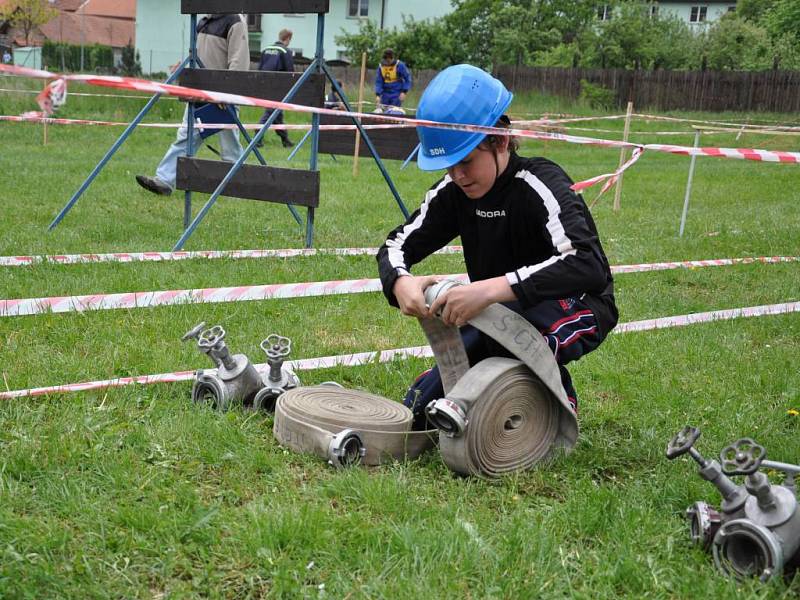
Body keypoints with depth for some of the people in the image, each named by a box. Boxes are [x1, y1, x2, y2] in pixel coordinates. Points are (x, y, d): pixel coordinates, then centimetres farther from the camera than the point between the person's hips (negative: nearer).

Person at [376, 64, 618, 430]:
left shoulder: (539, 185, -26)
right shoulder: (452, 192, -7)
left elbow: (589, 266, -41)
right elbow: (396, 246, -4)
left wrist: (491, 289, -51)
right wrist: (401, 282, -30)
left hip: (579, 311, -6)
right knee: (415, 415, -3)